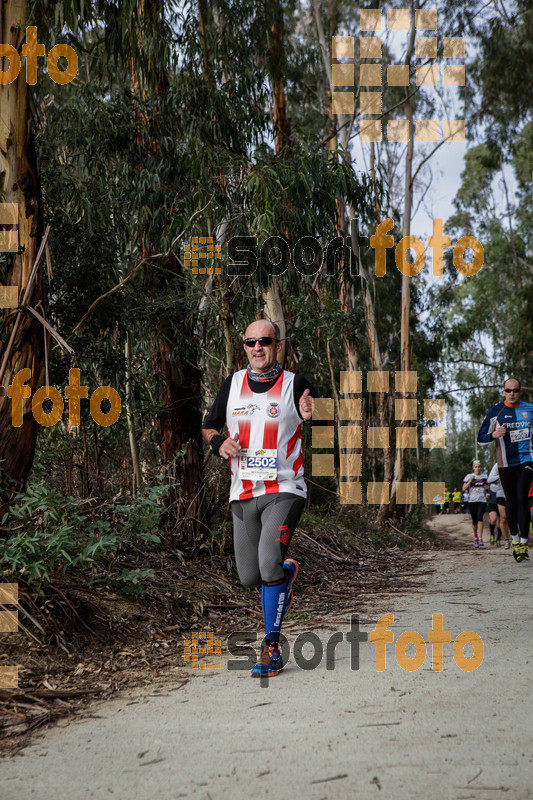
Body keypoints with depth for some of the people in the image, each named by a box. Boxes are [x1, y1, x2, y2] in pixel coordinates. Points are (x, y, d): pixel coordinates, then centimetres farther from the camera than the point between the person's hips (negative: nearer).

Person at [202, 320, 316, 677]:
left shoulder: (295, 385, -1)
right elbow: (209, 426, 20)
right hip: (243, 493, 4)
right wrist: (220, 443, -2)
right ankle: (287, 572, 41)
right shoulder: (232, 384, 9)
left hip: (284, 490, -4)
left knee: (269, 565, -21)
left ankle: (272, 647, -6)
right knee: (249, 577, 6)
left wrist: (313, 418, -19)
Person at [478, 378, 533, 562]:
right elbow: (480, 438, 1)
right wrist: (494, 434, -18)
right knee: (511, 502, 4)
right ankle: (515, 541, 19)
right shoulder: (494, 412, 1)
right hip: (506, 463, 0)